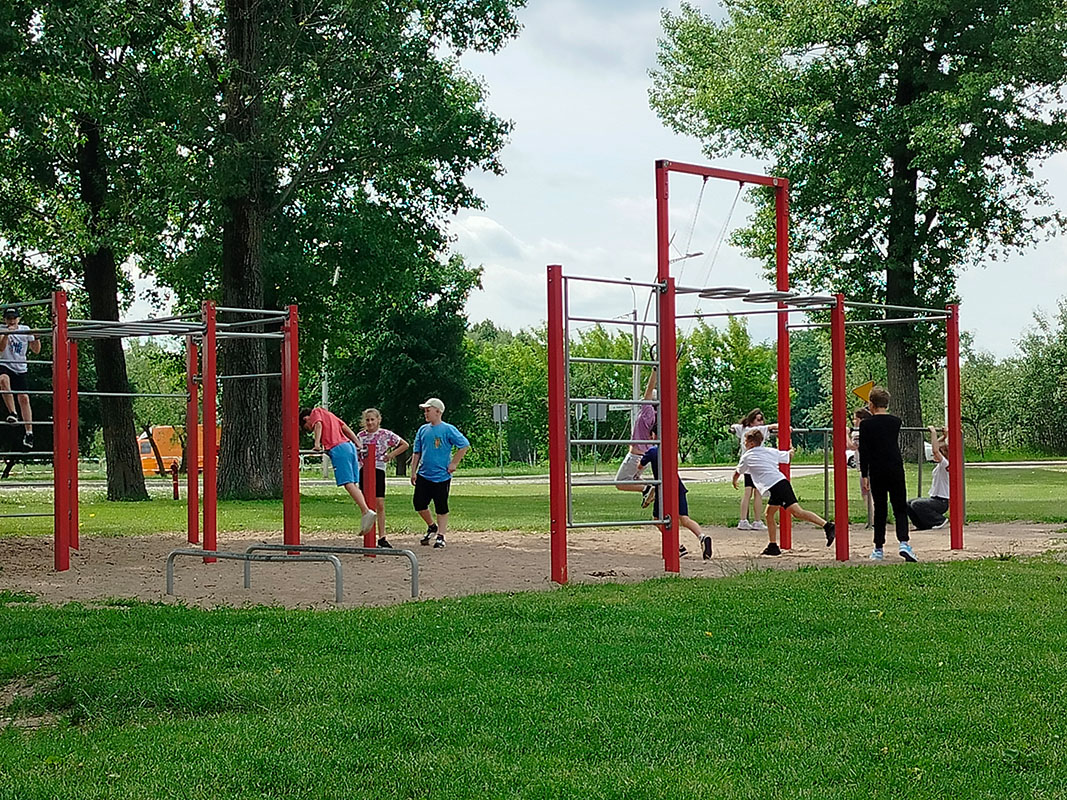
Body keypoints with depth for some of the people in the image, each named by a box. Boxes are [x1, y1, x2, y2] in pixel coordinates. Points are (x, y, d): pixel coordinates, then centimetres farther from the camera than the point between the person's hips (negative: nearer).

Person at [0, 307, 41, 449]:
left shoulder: (25, 330, 7)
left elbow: (36, 350, 8)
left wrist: (36, 338, -10)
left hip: (20, 368, 3)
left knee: (24, 398, -6)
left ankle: (29, 432, -2)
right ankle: (12, 414, -33)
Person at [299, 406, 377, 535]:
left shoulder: (315, 412, 12)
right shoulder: (329, 415, 33)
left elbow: (318, 425, -9)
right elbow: (347, 429, 28)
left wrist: (317, 444, -21)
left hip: (337, 449, -8)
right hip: (350, 446, 8)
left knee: (348, 484, -14)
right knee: (354, 484, 5)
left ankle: (367, 511, -28)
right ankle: (366, 515, -6)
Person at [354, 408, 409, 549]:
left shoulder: (385, 434, 0)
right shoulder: (360, 435, 10)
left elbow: (404, 445, 6)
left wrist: (392, 454, -3)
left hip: (378, 470, -3)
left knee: (380, 504, -6)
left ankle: (382, 537, -2)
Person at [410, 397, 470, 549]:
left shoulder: (448, 429, -7)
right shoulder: (423, 430, 10)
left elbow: (465, 445, -8)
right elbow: (416, 452, 14)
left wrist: (454, 463, -9)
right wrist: (413, 472, 9)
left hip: (442, 476, -5)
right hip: (423, 475, 5)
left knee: (441, 508, 0)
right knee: (418, 503, 2)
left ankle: (440, 536, 7)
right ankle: (431, 526, 25)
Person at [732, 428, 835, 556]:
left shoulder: (747, 456, 11)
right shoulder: (770, 451, 23)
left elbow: (737, 473, 27)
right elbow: (789, 455, 36)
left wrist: (734, 482, 50)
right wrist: (791, 451, 60)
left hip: (774, 487, -8)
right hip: (782, 481, 8)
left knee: (797, 512, -11)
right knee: (769, 515, 12)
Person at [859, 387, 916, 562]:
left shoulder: (866, 425, -4)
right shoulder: (896, 422, 4)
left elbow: (864, 452, -6)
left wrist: (864, 475, -1)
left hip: (876, 473, -1)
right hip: (896, 471, 1)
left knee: (879, 509, 8)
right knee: (900, 508, 5)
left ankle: (879, 549, 10)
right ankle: (903, 542, -15)